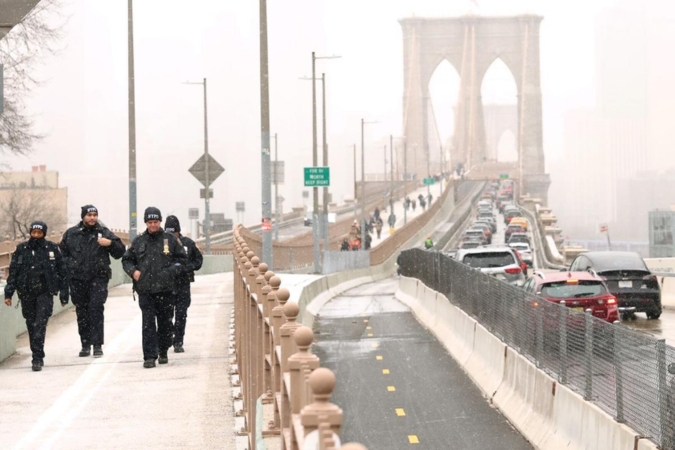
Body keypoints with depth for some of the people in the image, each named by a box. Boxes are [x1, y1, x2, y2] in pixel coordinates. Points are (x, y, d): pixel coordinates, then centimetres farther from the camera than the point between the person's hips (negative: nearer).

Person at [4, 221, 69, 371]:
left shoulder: (52, 249, 1)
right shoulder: (21, 249, 5)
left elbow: (62, 272, 6)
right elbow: (13, 272, 7)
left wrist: (64, 295, 5)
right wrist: (8, 293, -1)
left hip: (45, 293, -3)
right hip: (26, 294, 3)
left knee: (40, 325, -13)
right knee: (31, 325, 9)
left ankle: (37, 358, -15)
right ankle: (37, 357, 22)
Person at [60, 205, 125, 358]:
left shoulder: (104, 233, 5)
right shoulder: (71, 234, 8)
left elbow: (119, 252, 4)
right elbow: (62, 252, 18)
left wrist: (110, 243, -14)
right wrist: (69, 265, 3)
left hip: (98, 278, -2)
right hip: (77, 279, 2)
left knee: (96, 310, -11)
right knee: (81, 312, 7)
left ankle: (97, 345, -10)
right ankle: (85, 344, 16)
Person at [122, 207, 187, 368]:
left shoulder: (170, 240, 6)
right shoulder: (139, 242, 9)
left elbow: (182, 259, 11)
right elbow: (126, 260, 18)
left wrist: (172, 271, -5)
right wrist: (133, 271, -1)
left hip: (165, 289, 0)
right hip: (145, 290, 0)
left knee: (165, 322, 8)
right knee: (148, 323, -7)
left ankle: (163, 352, 25)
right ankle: (149, 356, -9)